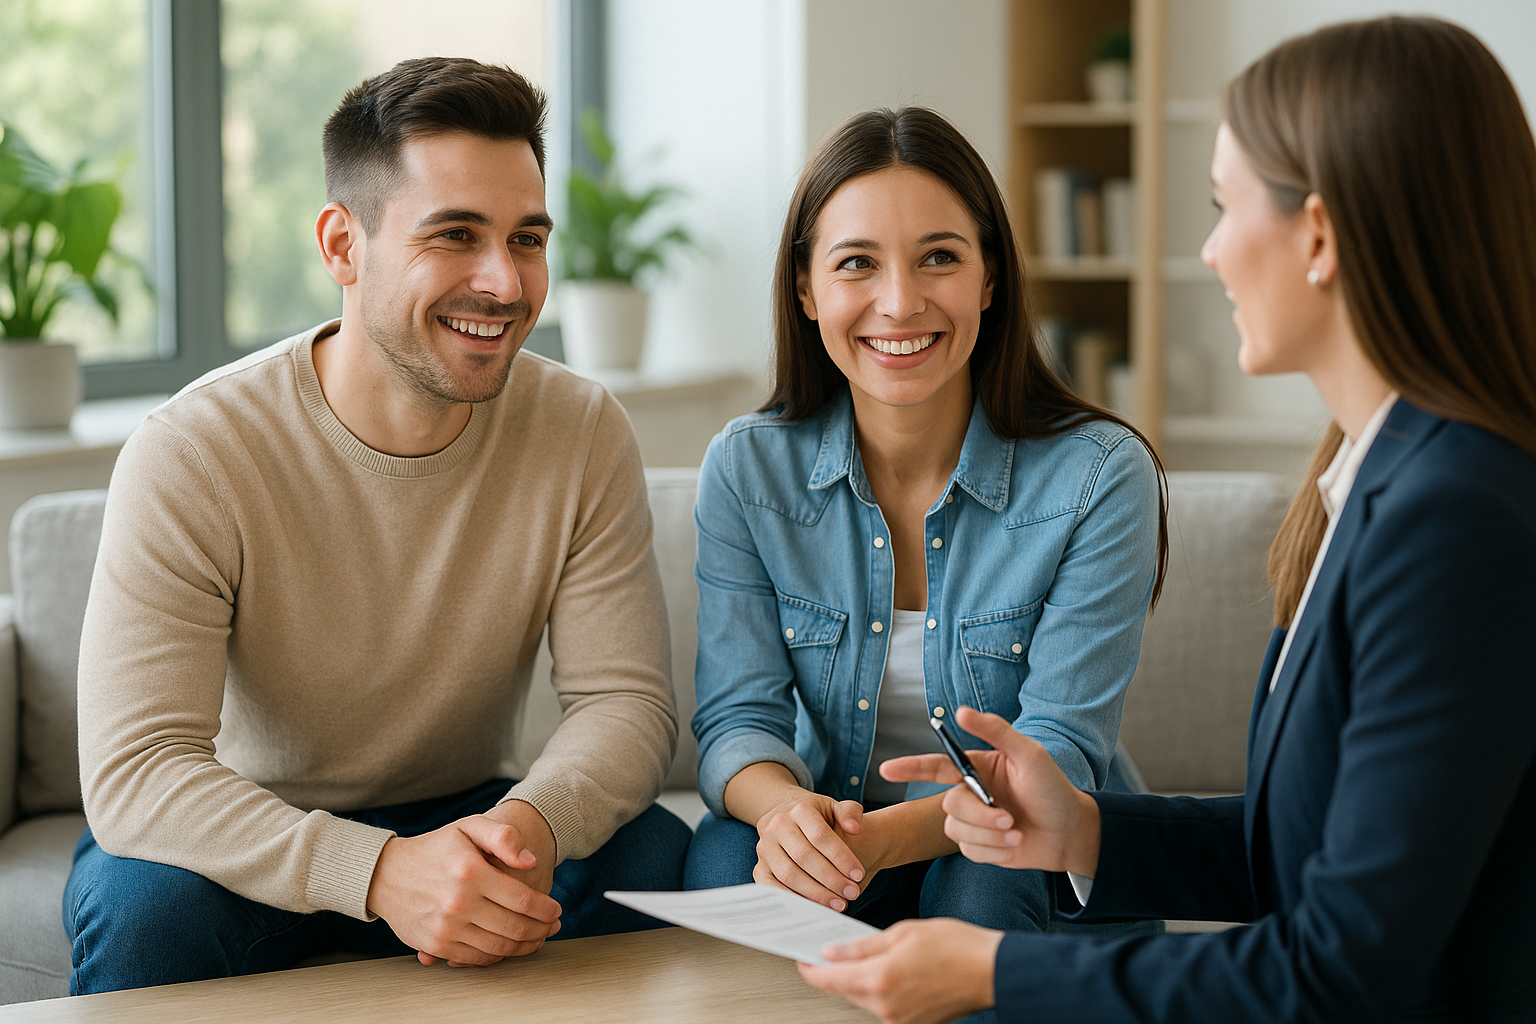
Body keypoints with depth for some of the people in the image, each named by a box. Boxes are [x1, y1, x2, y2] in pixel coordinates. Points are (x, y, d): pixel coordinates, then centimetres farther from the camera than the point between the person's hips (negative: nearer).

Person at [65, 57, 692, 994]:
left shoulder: (585, 434, -10)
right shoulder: (189, 458, -22)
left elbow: (628, 702, -13)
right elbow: (135, 770, -29)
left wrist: (530, 825, -38)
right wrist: (377, 870, -46)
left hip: (457, 816, 3)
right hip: (246, 845, -3)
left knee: (655, 857, -24)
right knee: (144, 901, -35)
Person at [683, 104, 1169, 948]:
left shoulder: (1098, 474, -13)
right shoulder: (747, 469, -4)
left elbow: (1059, 750, -16)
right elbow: (738, 718, -7)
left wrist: (888, 835, -36)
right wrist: (784, 807, -34)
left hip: (1025, 855, -1)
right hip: (830, 835, 2)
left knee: (985, 886, -35)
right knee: (728, 855, -31)